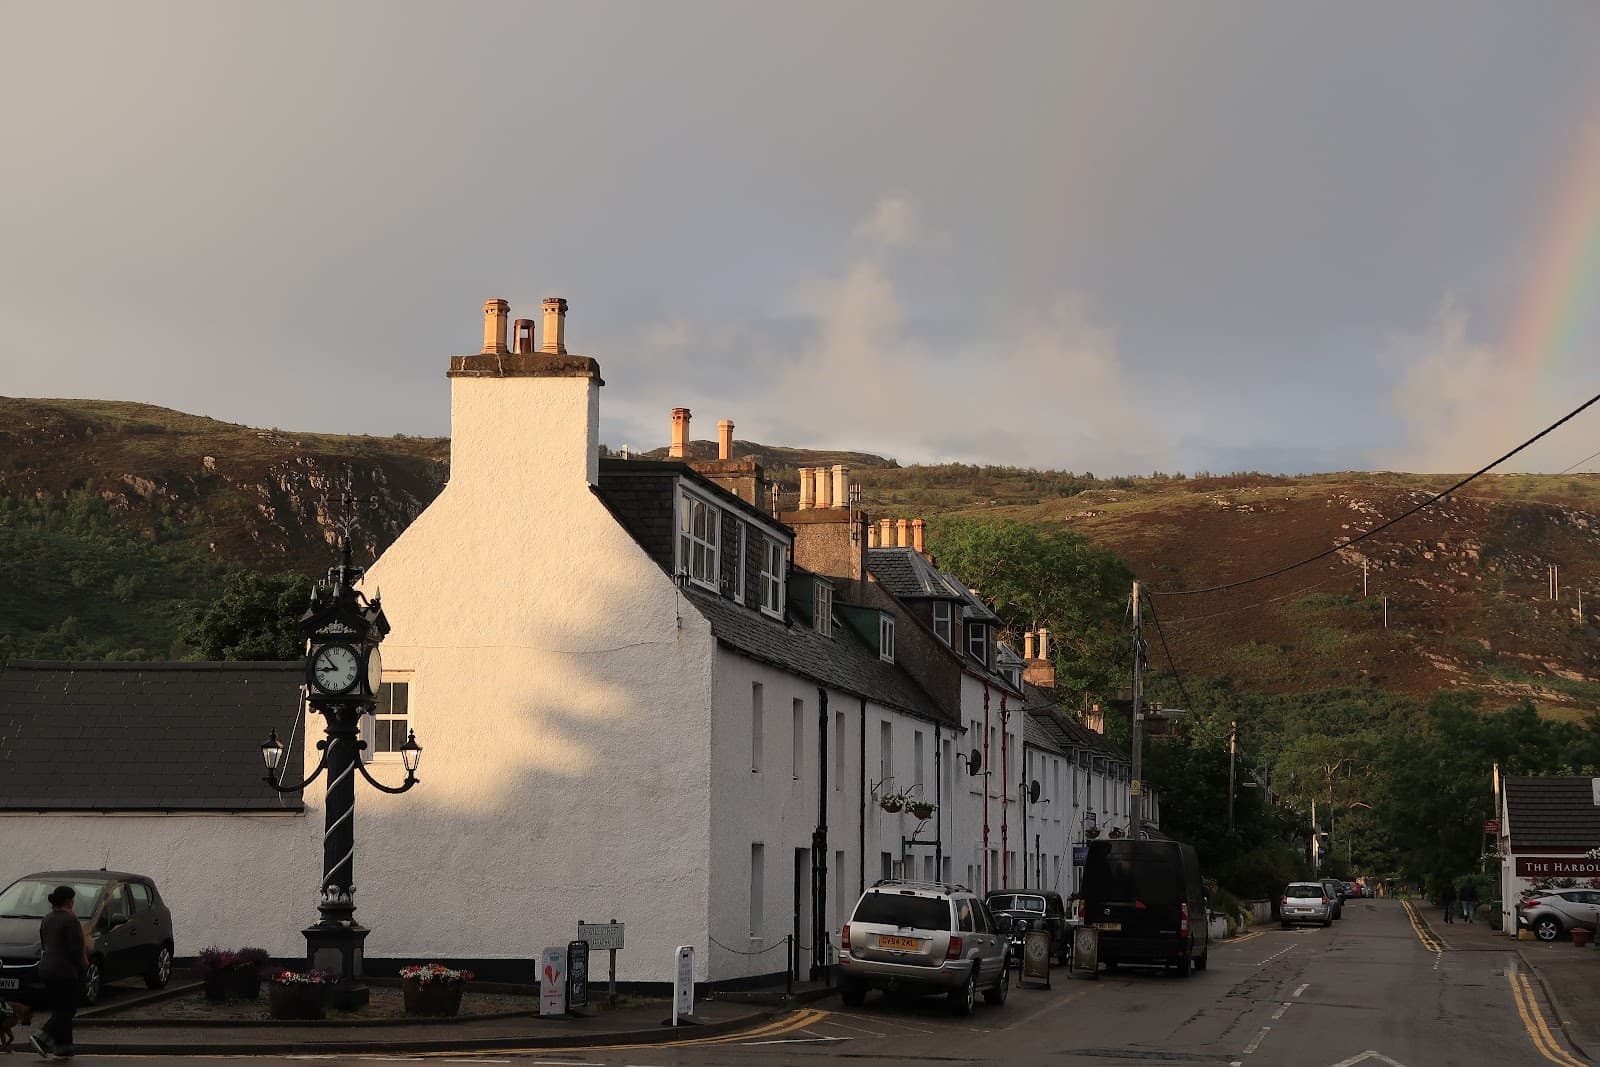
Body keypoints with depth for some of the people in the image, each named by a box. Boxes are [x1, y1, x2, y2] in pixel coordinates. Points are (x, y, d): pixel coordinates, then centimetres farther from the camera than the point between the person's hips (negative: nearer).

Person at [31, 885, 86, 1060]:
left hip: (46, 967, 9)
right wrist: (83, 963, -2)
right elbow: (76, 949, -18)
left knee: (59, 1009, 13)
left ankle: (63, 1047, 12)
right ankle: (41, 1036, -15)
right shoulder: (70, 920, -15)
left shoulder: (46, 920, 11)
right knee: (67, 1009, -3)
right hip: (65, 970, -9)